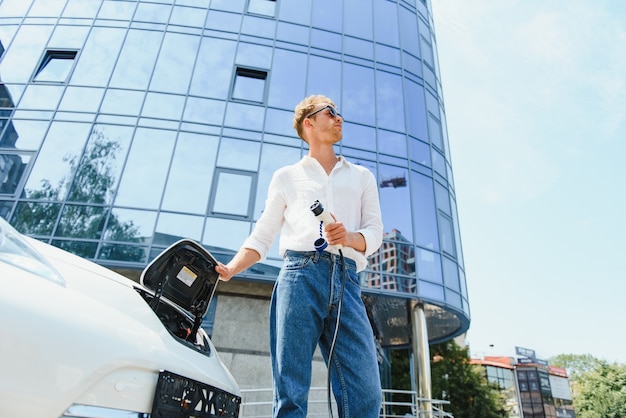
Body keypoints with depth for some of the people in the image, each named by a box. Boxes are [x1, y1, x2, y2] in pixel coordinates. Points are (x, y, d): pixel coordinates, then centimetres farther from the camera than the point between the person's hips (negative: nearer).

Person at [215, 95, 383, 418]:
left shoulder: (362, 177, 25)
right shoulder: (286, 177, 21)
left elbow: (374, 232, 14)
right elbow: (261, 238, 16)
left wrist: (350, 238, -9)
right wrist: (230, 269, -1)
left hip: (346, 279, 2)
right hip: (300, 273, -1)